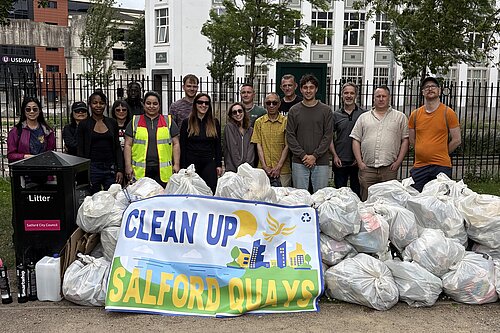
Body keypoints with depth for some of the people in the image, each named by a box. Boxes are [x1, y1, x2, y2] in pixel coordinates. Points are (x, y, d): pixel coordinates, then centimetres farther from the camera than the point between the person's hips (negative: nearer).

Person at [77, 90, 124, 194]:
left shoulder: (112, 123, 10)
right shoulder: (84, 125, 2)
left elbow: (117, 148, 10)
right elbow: (80, 151, 1)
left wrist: (120, 170, 1)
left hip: (111, 169, 2)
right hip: (92, 169, -2)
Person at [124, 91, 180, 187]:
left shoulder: (168, 121, 13)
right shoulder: (135, 122, 12)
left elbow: (176, 144, 10)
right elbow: (128, 145, 9)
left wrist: (176, 164, 2)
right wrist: (128, 166, 0)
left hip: (163, 171, 0)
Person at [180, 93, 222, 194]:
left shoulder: (214, 123, 8)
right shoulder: (187, 123, 3)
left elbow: (218, 145, 10)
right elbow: (182, 146, 3)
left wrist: (219, 164, 3)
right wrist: (183, 166, -3)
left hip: (209, 163, 1)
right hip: (191, 162, -1)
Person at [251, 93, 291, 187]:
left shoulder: (286, 121, 1)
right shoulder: (259, 122, 7)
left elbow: (287, 146, -1)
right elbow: (258, 145, 4)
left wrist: (278, 167, -9)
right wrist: (264, 167, -5)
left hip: (282, 170, -1)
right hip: (263, 169, 1)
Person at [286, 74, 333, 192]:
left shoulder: (325, 110, 5)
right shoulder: (294, 110, 7)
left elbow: (328, 136, -1)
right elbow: (290, 136, 2)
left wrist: (315, 155, -9)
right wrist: (303, 155, -8)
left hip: (321, 162, 0)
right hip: (299, 162, 1)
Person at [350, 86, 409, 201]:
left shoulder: (400, 117, 11)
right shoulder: (364, 117, 14)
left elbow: (405, 141, 6)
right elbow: (356, 140, 10)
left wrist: (398, 162, -3)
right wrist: (360, 162, -1)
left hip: (389, 169, -1)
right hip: (367, 168, 1)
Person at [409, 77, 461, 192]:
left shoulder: (448, 113, 0)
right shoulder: (415, 115, 8)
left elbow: (456, 140, 2)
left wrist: (441, 154, 6)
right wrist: (426, 152, 12)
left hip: (441, 166, -3)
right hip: (419, 166, 3)